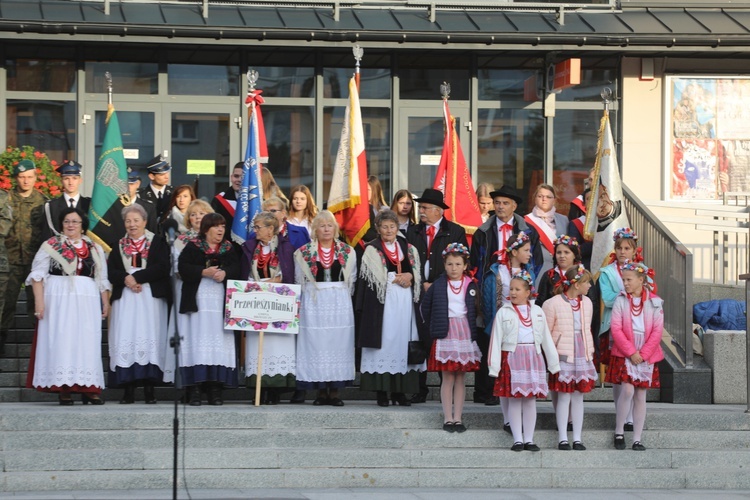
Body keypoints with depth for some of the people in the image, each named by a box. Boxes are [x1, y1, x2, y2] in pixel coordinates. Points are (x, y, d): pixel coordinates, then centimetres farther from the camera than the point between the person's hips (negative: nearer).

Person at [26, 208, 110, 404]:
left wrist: (106, 302, 6)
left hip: (87, 301, 3)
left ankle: (89, 388, 1)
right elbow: (38, 274, -1)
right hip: (59, 298, -3)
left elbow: (102, 279, 16)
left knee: (87, 342, 0)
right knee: (60, 340, -5)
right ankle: (63, 388, -5)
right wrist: (39, 300, -11)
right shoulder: (50, 246, 5)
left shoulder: (95, 249, 14)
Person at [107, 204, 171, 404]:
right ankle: (128, 390, -8)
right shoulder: (119, 246, 18)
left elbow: (162, 267, -7)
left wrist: (137, 277, -11)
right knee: (125, 341, -7)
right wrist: (125, 279, -13)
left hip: (151, 298, -3)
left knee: (149, 339, -9)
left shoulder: (158, 243, 8)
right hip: (125, 299, 3)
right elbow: (111, 271, 7)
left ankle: (149, 389, -9)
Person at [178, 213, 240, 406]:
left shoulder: (229, 249, 15)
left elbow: (236, 268, 3)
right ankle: (194, 390, -8)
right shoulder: (192, 247, 4)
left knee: (219, 343, -2)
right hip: (197, 300, -3)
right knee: (197, 342, -8)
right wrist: (204, 272, -16)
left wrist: (224, 273, -16)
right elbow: (182, 267, -7)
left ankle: (215, 389, -1)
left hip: (220, 302, 3)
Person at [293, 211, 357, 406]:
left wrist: (341, 298, 4)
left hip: (340, 304, 1)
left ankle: (335, 391, 3)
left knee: (339, 343, -1)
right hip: (314, 304, -1)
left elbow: (352, 280, 8)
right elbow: (299, 280, 7)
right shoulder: (304, 253, 3)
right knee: (316, 344, -3)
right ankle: (321, 391, 2)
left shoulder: (347, 252, 5)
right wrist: (311, 298, 4)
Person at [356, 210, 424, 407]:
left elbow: (418, 273, 14)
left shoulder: (408, 249, 15)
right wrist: (399, 279, -8)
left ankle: (399, 391, 5)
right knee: (384, 342, -7)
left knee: (402, 341, 1)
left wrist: (409, 276, -7)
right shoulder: (372, 250, 2)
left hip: (405, 301, 4)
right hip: (382, 302, -4)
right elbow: (377, 279, -5)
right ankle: (381, 391, -4)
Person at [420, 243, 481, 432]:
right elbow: (424, 307, 10)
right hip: (445, 333, -1)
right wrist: (433, 327, 8)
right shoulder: (438, 285, 2)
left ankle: (458, 418, 6)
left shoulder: (471, 285, 3)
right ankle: (448, 418, 1)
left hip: (465, 333, 1)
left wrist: (473, 330, 3)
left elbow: (476, 309, 10)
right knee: (448, 377, -1)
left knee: (460, 378, 4)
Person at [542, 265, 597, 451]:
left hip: (583, 356, 5)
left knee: (578, 397, 6)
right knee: (564, 397, -4)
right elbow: (545, 334, -3)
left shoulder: (587, 303, 10)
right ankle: (562, 439, 2)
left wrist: (590, 352, 15)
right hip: (563, 356, -5)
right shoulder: (553, 304, -9)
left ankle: (577, 439, 10)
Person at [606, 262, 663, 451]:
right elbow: (616, 329, -5)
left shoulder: (654, 302, 3)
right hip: (624, 354, -1)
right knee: (627, 391, -15)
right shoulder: (620, 300, 1)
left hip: (647, 355, 2)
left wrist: (643, 354, -10)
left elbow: (657, 331, -1)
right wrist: (631, 352, -13)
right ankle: (619, 432, 1)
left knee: (641, 396, 4)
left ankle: (637, 439, 7)